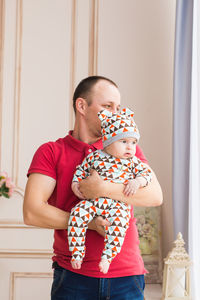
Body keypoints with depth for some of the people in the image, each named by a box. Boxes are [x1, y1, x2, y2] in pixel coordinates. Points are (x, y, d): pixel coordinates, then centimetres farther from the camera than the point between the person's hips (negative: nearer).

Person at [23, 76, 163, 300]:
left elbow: (155, 196, -6)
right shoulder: (50, 152, 1)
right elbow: (32, 212, -11)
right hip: (73, 278, -2)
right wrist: (90, 223, -15)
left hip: (127, 276, 2)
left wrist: (104, 189, -18)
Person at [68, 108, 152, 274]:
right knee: (76, 214, -24)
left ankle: (107, 257, -24)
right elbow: (81, 169, 19)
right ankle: (77, 253, -14)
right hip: (92, 200, 1)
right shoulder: (95, 156, 10)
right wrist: (76, 183, 5)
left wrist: (137, 181, -10)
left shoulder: (133, 162, 12)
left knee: (118, 222, -32)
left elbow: (147, 172, 9)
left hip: (118, 204, -1)